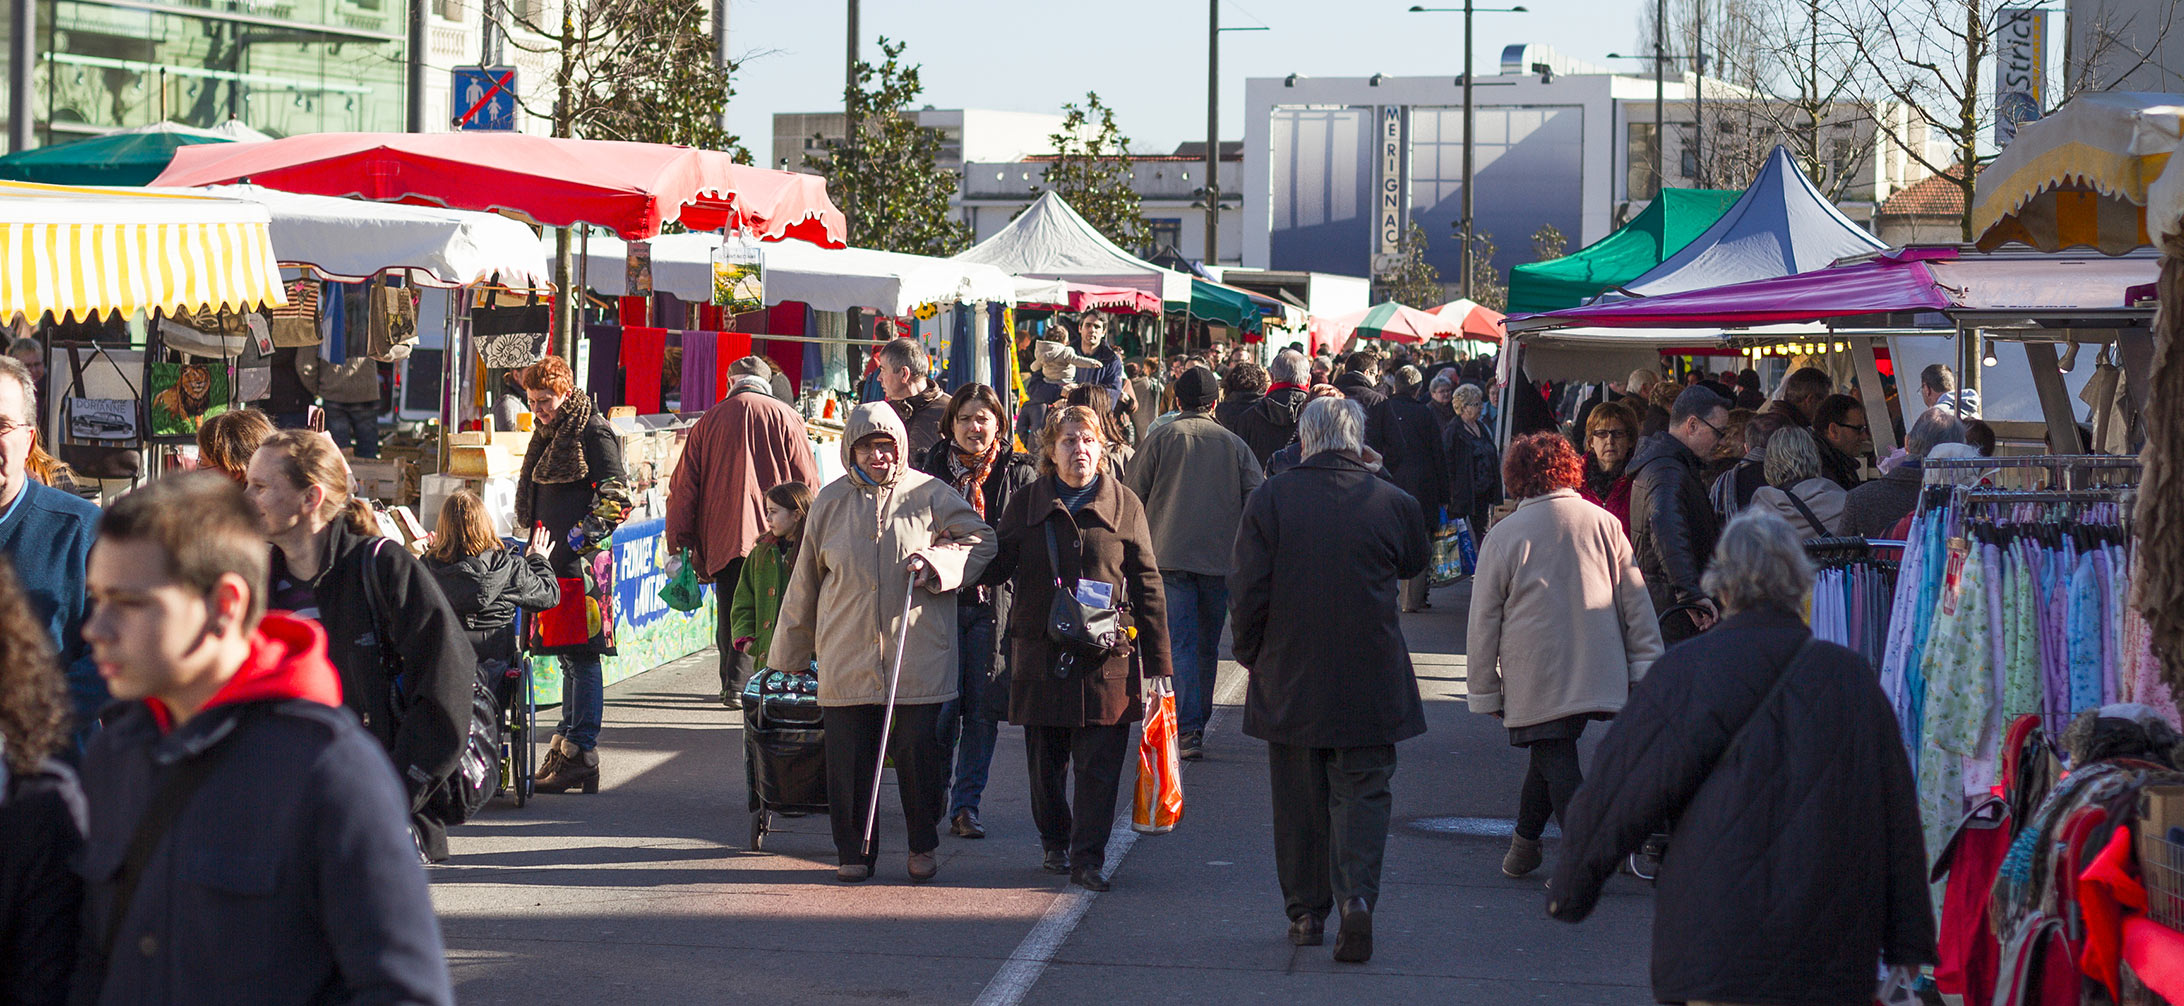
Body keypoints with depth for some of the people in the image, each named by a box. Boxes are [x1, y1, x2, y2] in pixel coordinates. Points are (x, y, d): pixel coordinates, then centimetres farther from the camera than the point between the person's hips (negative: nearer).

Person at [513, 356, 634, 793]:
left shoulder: (593, 432, -7)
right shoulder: (547, 433, 20)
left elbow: (616, 495, -13)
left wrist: (584, 537, -17)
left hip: (583, 561, -9)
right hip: (554, 560, 9)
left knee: (581, 655, -9)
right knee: (568, 655, 11)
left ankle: (580, 753, -10)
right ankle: (566, 747, 14)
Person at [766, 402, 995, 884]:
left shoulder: (929, 495, 2)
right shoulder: (830, 502, 9)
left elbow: (982, 540, 8)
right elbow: (805, 582, 16)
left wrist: (937, 560, -11)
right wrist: (787, 654, 19)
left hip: (918, 657, -2)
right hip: (847, 658, 2)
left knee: (920, 750, -3)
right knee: (848, 757, 1)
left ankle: (923, 848, 15)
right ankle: (855, 851, 15)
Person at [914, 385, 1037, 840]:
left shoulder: (1020, 474, 4)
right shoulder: (930, 470, 6)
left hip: (995, 602, 0)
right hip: (941, 598, 0)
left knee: (983, 710, 1)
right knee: (943, 705, -3)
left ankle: (966, 804, 10)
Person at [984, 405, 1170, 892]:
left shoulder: (1124, 505, 5)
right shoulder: (1026, 504, 9)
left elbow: (1146, 583, 5)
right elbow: (997, 566, 11)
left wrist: (1156, 661, 2)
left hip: (1107, 657, -2)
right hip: (1041, 654, 2)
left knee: (1099, 763, -5)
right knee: (1045, 760, 9)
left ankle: (1088, 857, 0)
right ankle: (1054, 842, 28)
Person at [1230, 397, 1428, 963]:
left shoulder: (1269, 500, -7)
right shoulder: (1391, 502, -6)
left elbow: (1249, 590, -6)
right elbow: (1416, 563, 15)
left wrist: (1250, 654, 10)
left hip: (1289, 678, 1)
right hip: (1369, 682, 0)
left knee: (1299, 799, 12)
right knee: (1362, 790, 5)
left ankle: (1306, 912, 18)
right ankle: (1357, 897, -15)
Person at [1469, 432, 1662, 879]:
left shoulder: (1504, 535, -2)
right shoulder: (1603, 523, 5)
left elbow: (1484, 620, 2)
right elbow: (1635, 600, 7)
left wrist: (1484, 690, 9)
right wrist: (1644, 666, 13)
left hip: (1534, 676, -4)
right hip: (1596, 672, 4)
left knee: (1555, 761, -2)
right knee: (1553, 754, 17)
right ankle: (1524, 843, 25)